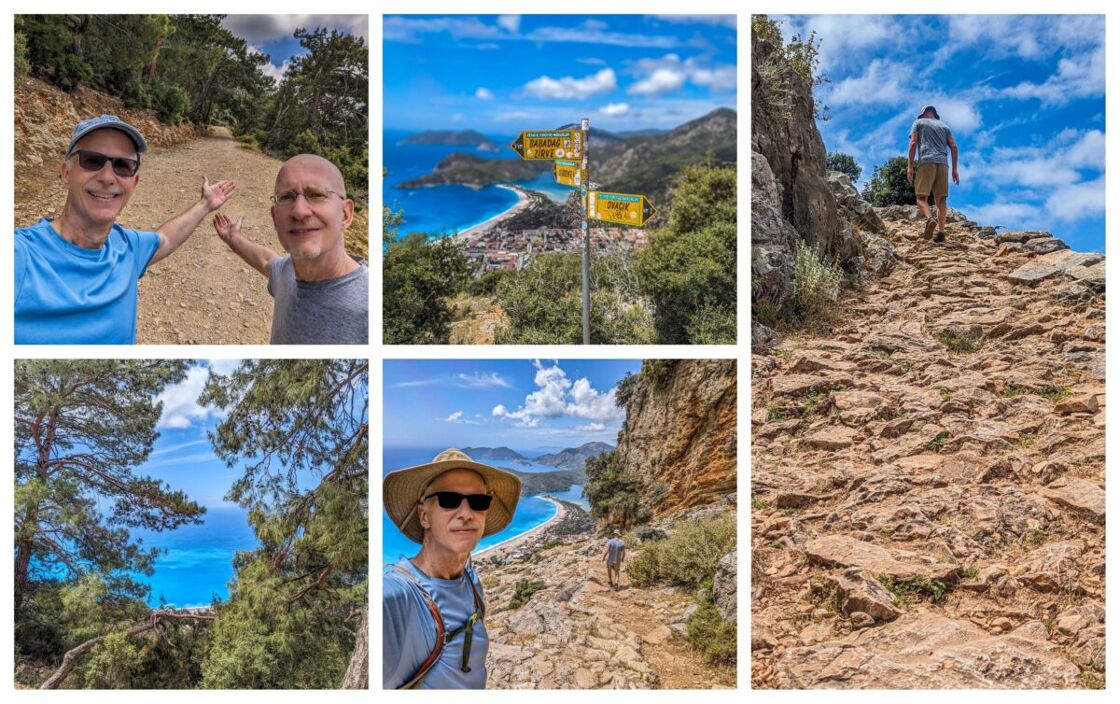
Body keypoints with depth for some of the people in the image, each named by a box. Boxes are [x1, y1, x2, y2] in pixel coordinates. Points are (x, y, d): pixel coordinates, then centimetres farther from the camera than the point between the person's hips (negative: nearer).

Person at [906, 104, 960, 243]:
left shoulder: (919, 123, 17)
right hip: (943, 163, 3)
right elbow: (953, 147, 15)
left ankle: (930, 219, -36)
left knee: (922, 196, -8)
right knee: (941, 199, 2)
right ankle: (941, 232, -8)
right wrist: (955, 169, 14)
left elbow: (913, 144, 3)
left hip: (926, 162, -3)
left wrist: (910, 167, 0)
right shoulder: (944, 126, 26)